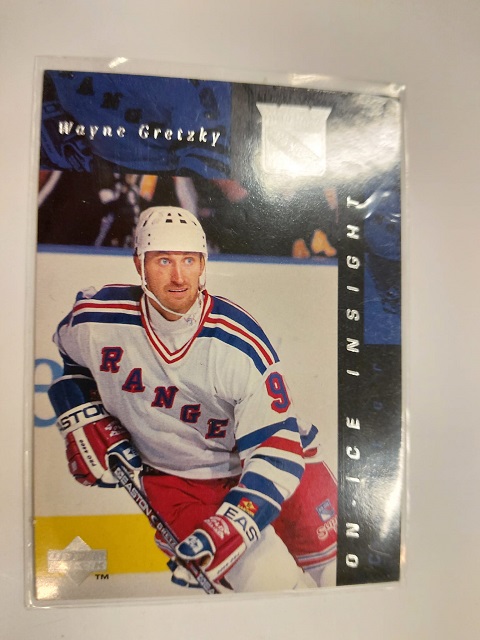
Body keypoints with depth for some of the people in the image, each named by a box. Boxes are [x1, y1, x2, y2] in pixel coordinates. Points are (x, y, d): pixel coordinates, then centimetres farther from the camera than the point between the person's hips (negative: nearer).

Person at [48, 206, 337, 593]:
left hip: (255, 456, 1)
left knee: (327, 543, 3)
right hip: (174, 478, 0)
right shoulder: (97, 321, -18)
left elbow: (277, 447, -24)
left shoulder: (242, 344, -26)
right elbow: (62, 356, 7)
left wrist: (227, 529, -32)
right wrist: (84, 421, -3)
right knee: (271, 583, -10)